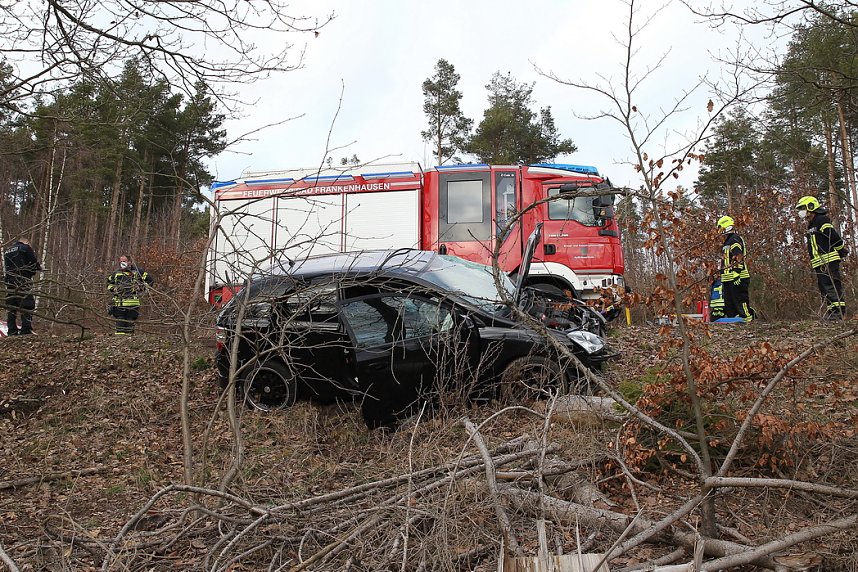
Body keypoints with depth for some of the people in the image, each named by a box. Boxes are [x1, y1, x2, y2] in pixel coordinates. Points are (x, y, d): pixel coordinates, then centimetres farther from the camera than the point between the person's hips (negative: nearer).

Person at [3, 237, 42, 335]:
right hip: (23, 283, -7)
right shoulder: (26, 248, 0)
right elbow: (35, 264, -4)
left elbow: (6, 267, 23)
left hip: (10, 283, 7)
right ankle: (26, 330, -12)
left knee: (11, 308, 10)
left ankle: (12, 331, 11)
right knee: (27, 306, -7)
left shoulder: (7, 251, 22)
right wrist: (38, 268, 19)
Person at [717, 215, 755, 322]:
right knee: (729, 302, 10)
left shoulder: (735, 239, -8)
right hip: (727, 279, 10)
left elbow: (738, 258, -17)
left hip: (737, 278, -10)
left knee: (740, 299, -10)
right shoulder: (727, 241, 23)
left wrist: (736, 274, -23)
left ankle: (747, 317, -7)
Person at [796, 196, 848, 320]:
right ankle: (831, 310, 14)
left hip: (829, 261, -10)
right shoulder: (811, 226, 22)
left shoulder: (821, 221, -10)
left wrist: (841, 253, -5)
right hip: (819, 263, 10)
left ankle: (838, 311, -14)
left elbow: (835, 238, -15)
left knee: (831, 286, -13)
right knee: (824, 288, 10)